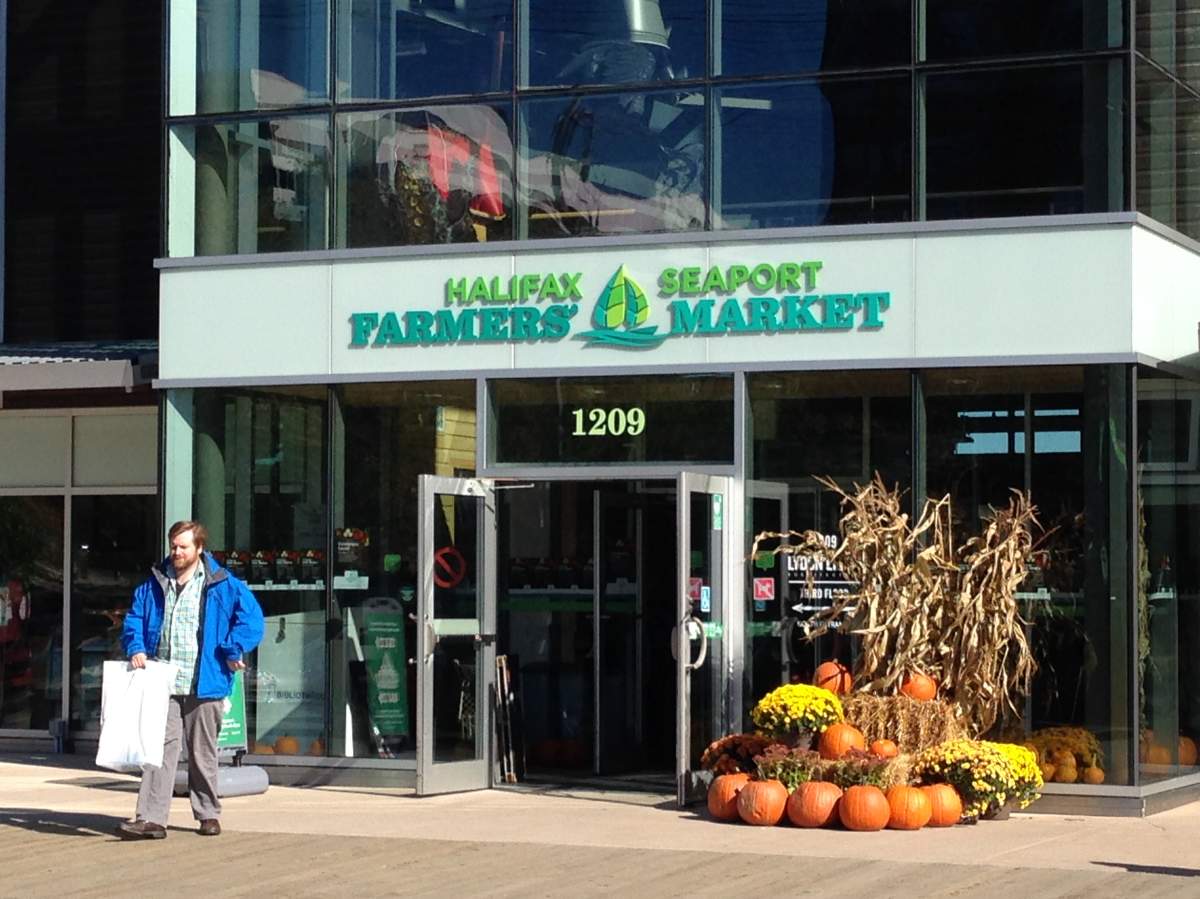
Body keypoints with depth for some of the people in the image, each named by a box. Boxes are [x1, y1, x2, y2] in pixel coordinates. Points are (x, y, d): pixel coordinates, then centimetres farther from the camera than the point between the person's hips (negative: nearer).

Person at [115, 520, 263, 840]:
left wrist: (233, 651, -8)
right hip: (163, 684, 2)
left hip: (204, 684, -2)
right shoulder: (155, 583, 11)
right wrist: (135, 648, -2)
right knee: (160, 749, -6)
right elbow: (135, 618, 15)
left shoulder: (222, 585, -1)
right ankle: (151, 818, -10)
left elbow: (251, 616, -2)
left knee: (202, 753, 10)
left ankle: (208, 813, 23)